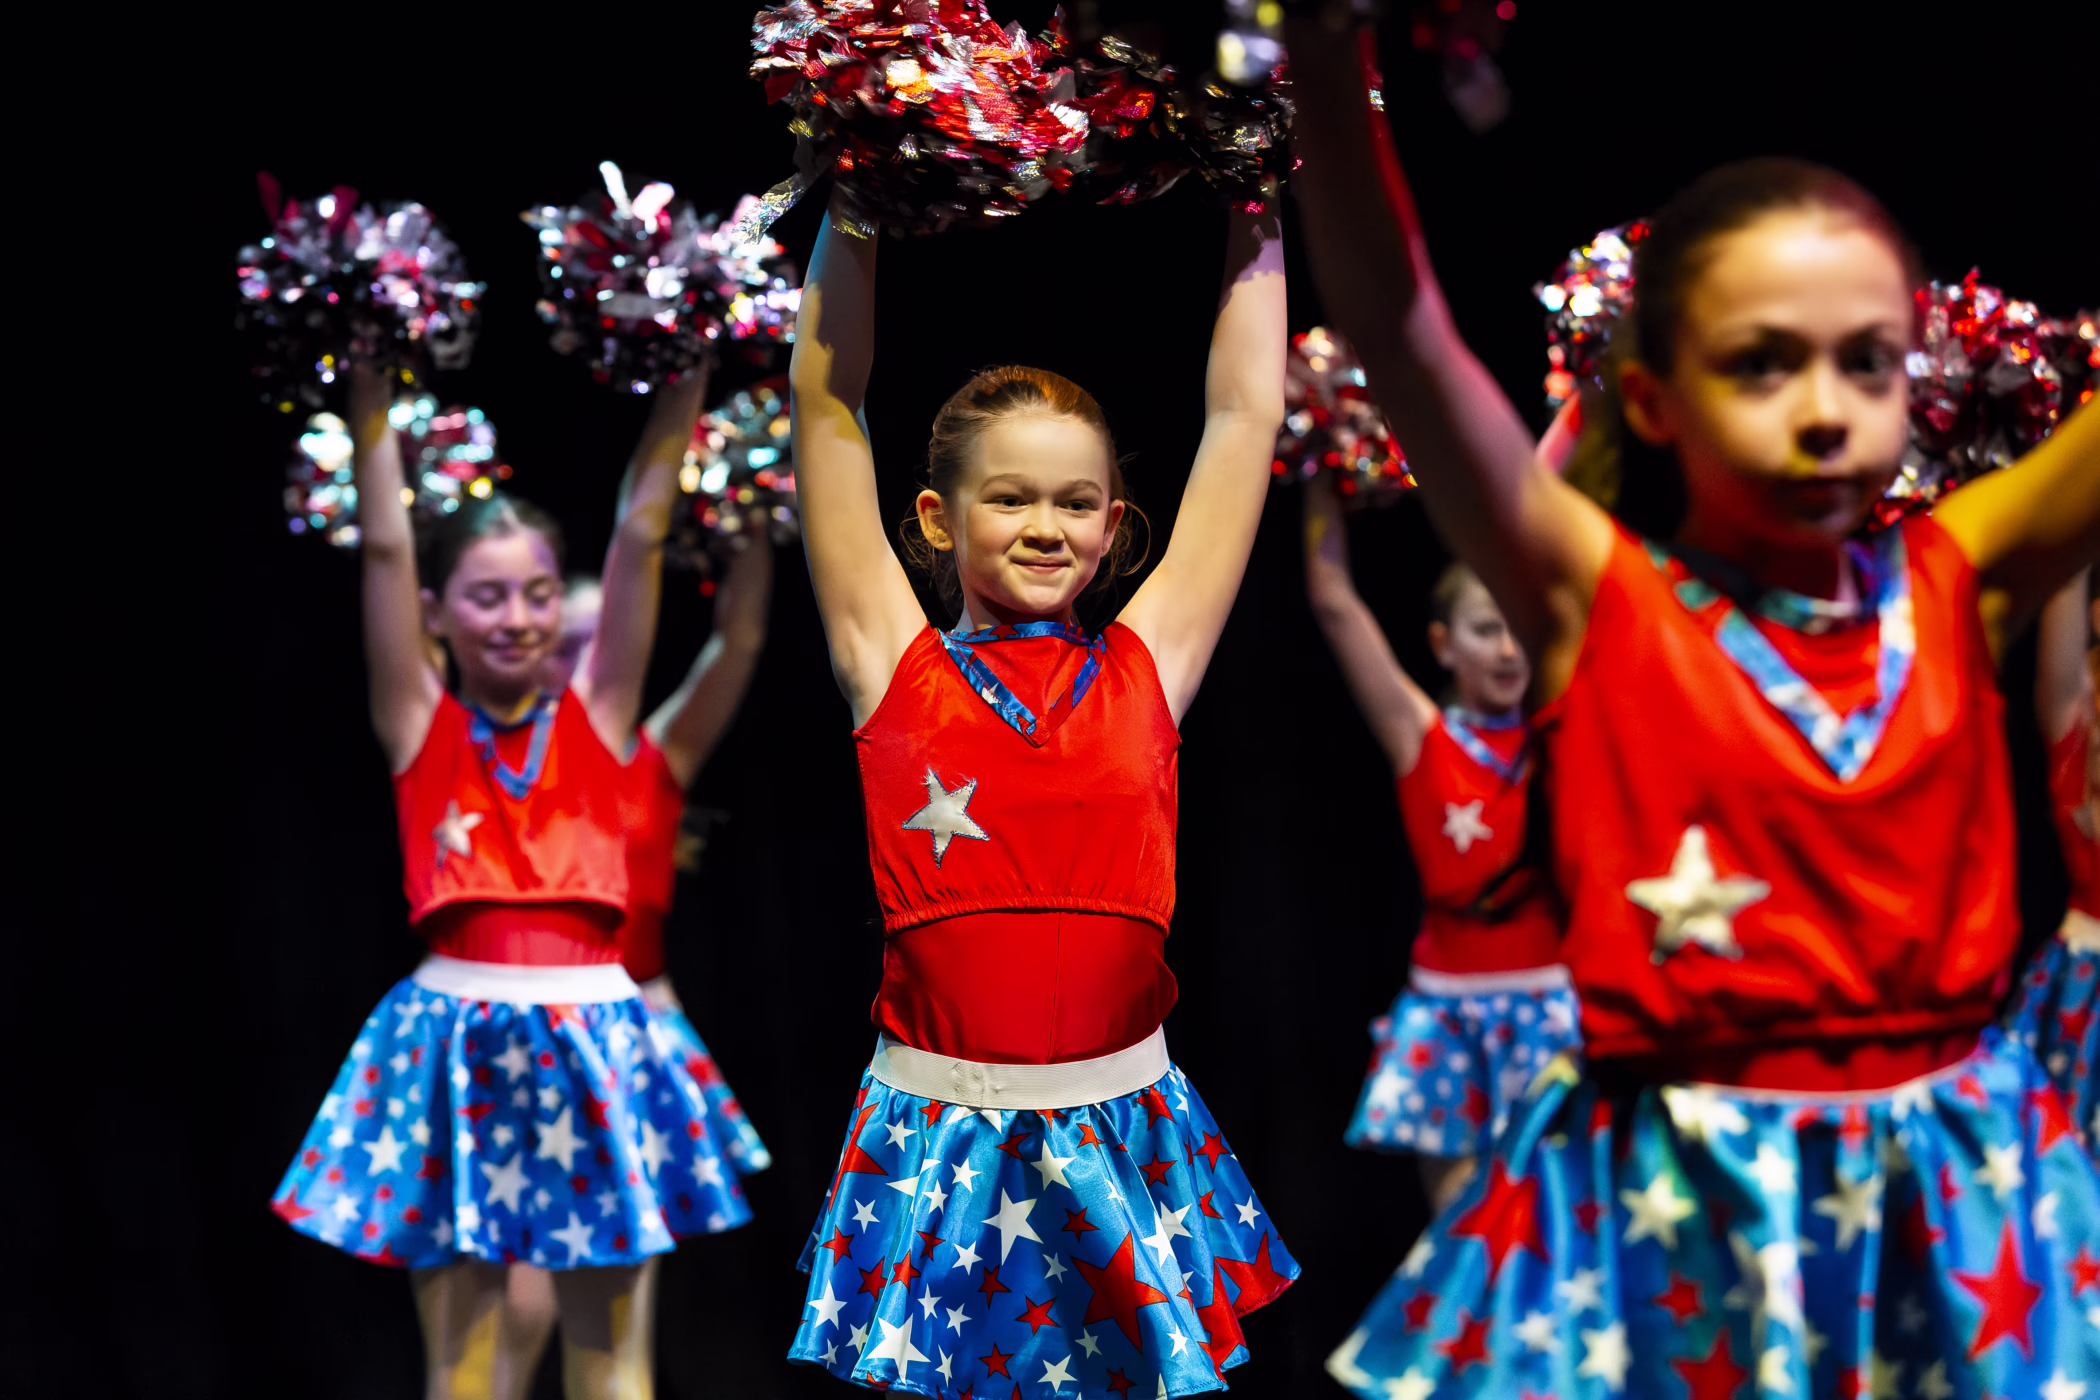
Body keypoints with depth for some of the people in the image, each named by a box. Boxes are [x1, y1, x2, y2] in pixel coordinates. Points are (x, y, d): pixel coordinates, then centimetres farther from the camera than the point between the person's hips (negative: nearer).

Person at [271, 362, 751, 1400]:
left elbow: (641, 534, 2)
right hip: (457, 1052, -1)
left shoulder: (597, 721, 6)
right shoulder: (422, 729, 4)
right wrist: (370, 384, -5)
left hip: (595, 1048, 1)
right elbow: (386, 544, -2)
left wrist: (685, 379, -2)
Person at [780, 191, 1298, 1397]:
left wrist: (1257, 221, 12)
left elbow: (1245, 414, 8)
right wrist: (854, 213, 4)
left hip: (1125, 1129, 1)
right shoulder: (896, 667, 2)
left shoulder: (1149, 664, 5)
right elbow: (828, 404, 3)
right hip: (936, 1139, -1)